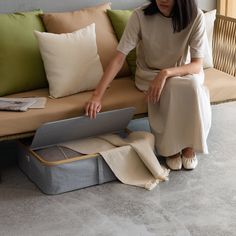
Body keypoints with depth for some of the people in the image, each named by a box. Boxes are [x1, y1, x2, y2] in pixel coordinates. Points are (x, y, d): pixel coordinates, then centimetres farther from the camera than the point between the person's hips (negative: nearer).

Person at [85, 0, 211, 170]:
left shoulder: (195, 17, -19)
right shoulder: (140, 16, -22)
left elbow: (197, 65, -21)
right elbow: (119, 58, -24)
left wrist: (166, 73, -39)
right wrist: (97, 96, -32)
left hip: (181, 74, 1)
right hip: (149, 75, -1)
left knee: (193, 85, -32)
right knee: (175, 88, -32)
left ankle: (189, 144, -11)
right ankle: (171, 146, -11)